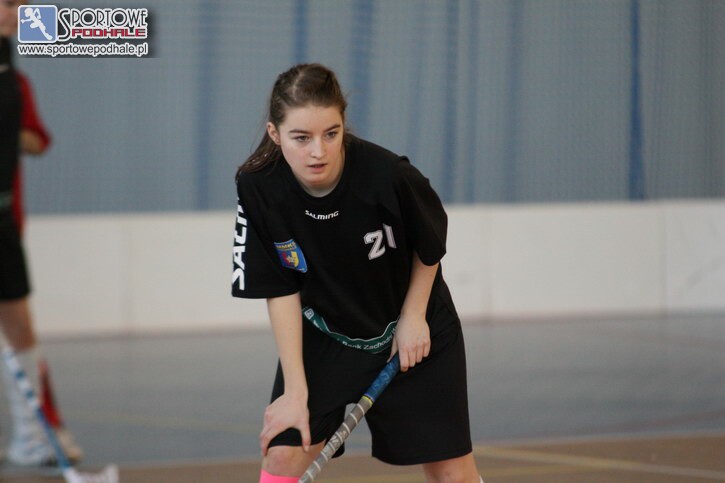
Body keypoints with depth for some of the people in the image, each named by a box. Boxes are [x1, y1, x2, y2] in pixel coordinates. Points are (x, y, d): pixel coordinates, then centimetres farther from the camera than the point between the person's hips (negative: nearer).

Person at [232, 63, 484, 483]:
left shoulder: (389, 176, -30)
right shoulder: (259, 189, -24)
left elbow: (431, 246, -8)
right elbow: (281, 291, -16)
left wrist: (413, 316, -6)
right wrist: (295, 390, -16)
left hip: (412, 328, -1)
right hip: (324, 334, 1)